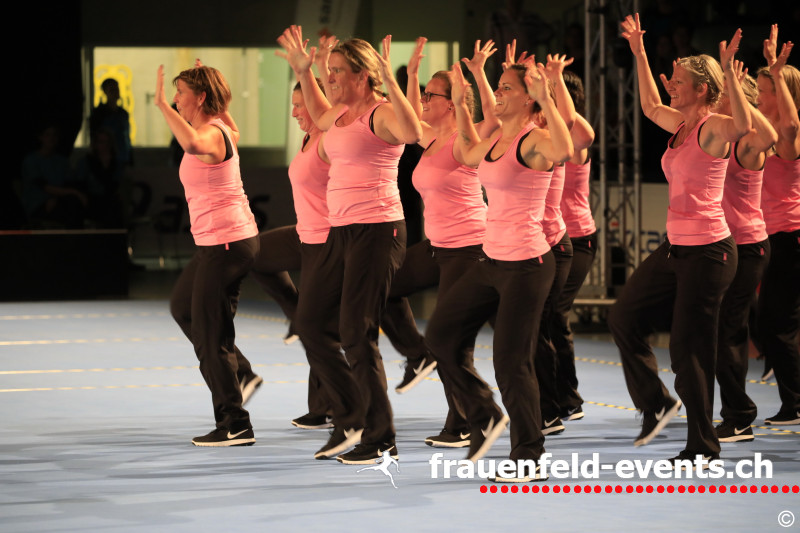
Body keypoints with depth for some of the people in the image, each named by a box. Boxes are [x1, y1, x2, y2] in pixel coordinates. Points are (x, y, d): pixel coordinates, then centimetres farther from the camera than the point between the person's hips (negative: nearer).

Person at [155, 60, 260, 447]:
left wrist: (162, 105, -38)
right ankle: (237, 370, 32)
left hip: (225, 243, -10)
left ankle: (235, 426, -1)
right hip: (216, 242, 10)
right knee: (181, 306, 28)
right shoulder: (221, 129, 11)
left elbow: (194, 144, -45)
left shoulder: (210, 135, -18)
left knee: (209, 335, -5)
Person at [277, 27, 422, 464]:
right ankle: (351, 420, 20)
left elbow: (412, 133, -36)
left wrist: (389, 78, -37)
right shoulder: (341, 114, 14)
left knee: (357, 334, -7)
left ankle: (380, 439, 5)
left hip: (377, 231, -9)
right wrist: (302, 71, 30)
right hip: (341, 231, 9)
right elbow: (319, 116, 39)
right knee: (309, 321, 11)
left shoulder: (381, 113, -12)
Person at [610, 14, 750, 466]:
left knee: (691, 347, -3)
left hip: (708, 251, -9)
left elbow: (743, 126, -39)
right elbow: (650, 105, 31)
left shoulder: (713, 127, -15)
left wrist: (729, 71, -41)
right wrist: (639, 53, 32)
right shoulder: (681, 124, 10)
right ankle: (657, 405, 25)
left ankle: (704, 446, 8)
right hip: (675, 247, 9)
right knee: (626, 317, 13)